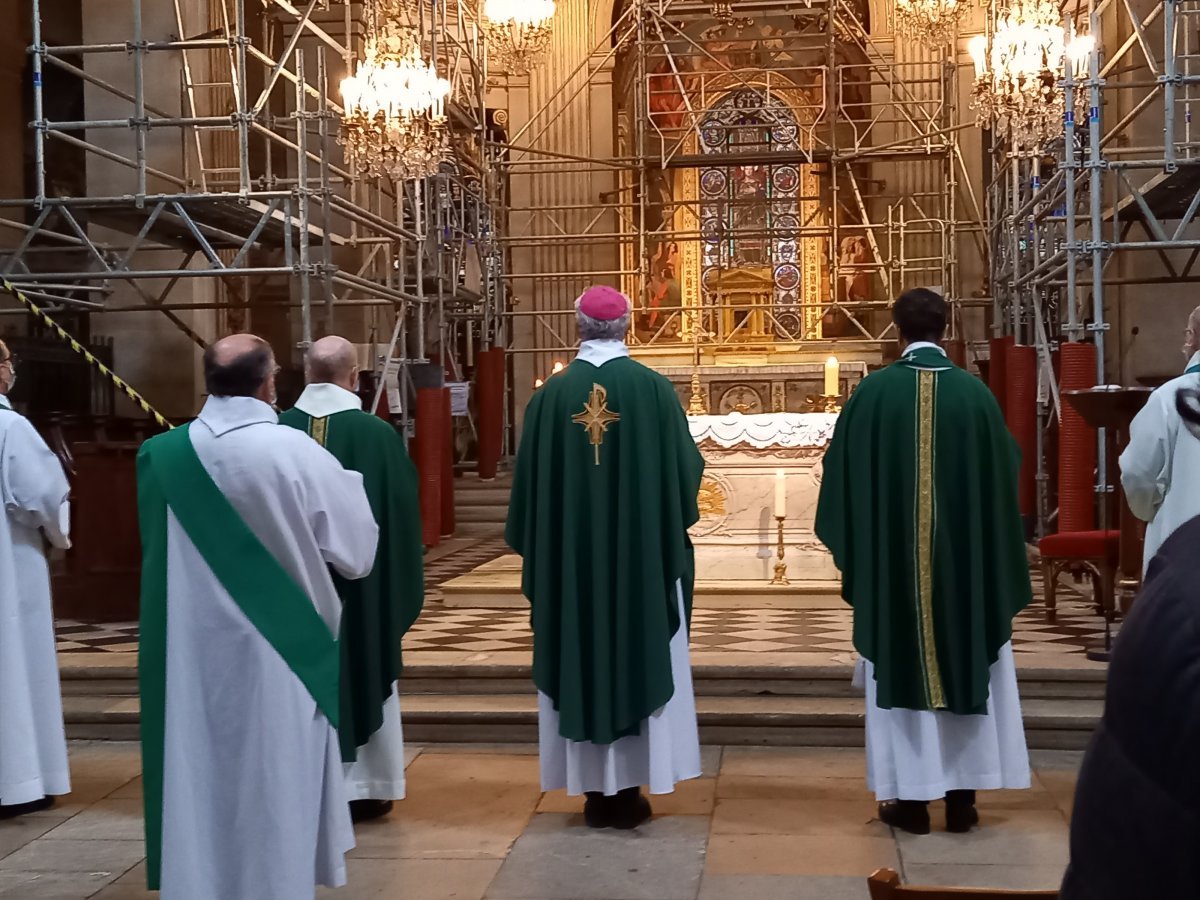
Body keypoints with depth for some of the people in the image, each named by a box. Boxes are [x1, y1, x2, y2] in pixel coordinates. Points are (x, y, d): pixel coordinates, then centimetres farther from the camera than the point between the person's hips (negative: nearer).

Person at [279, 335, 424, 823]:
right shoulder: (376, 433, -12)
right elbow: (401, 513, -7)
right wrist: (404, 578, 5)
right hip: (361, 580, -2)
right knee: (365, 676, 10)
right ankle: (363, 786, 17)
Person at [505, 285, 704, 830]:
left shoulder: (551, 394, -4)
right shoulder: (654, 388, -7)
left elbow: (530, 480, 0)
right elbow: (684, 467, -1)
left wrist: (533, 545, 14)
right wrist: (672, 516, 20)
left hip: (570, 556, 1)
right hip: (643, 553, -1)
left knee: (580, 662, 9)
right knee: (641, 659, 8)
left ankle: (596, 791, 15)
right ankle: (628, 792, 11)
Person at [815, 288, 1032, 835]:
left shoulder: (873, 392, -7)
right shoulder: (975, 393, -3)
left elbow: (845, 476, -2)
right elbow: (1001, 481, 4)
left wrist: (854, 542, 14)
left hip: (891, 559, -1)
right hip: (966, 559, 1)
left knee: (901, 666, 7)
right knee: (964, 663, 10)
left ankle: (910, 799, 11)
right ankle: (962, 797, 15)